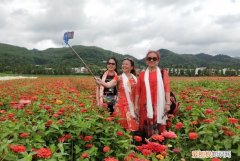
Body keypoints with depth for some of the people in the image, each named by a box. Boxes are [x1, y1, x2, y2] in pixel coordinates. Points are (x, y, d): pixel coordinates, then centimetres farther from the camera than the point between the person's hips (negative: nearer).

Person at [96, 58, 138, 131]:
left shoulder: (135, 79, 6)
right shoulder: (118, 78, 0)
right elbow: (108, 84, -19)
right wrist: (101, 82, -38)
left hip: (132, 106, 2)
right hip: (121, 105, -2)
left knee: (132, 126, 3)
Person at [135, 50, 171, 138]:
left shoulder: (163, 73, 7)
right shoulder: (142, 74, 11)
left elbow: (167, 88, 0)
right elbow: (138, 90, 9)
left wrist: (168, 103, -9)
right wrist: (136, 105, 5)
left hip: (158, 105, -1)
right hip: (145, 104, 1)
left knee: (158, 127, -4)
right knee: (146, 127, 2)